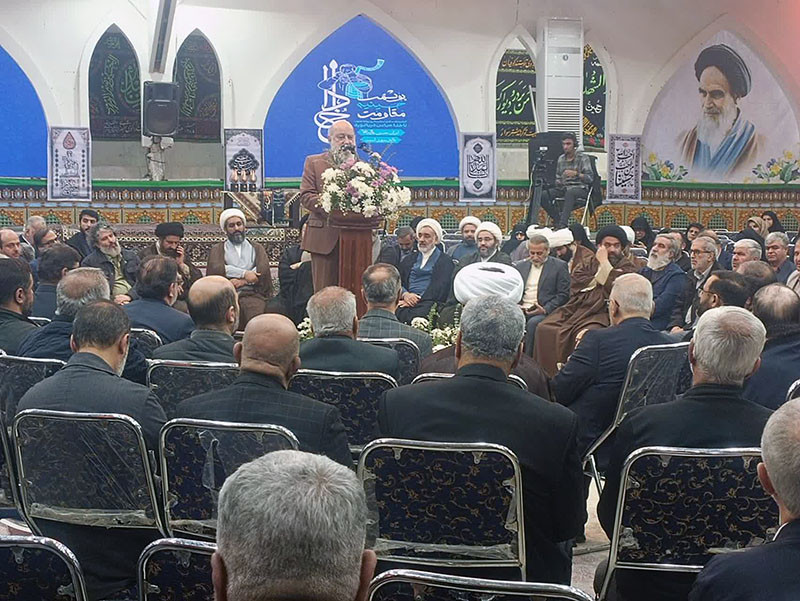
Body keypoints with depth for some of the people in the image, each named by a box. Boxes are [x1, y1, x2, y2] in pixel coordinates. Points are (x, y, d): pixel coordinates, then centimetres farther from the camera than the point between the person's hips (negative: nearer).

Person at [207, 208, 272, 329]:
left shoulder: (257, 248, 22)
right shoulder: (217, 249, 19)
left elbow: (263, 270, 4)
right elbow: (216, 269, -2)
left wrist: (242, 281, -9)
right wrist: (244, 274, -8)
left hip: (252, 294, 1)